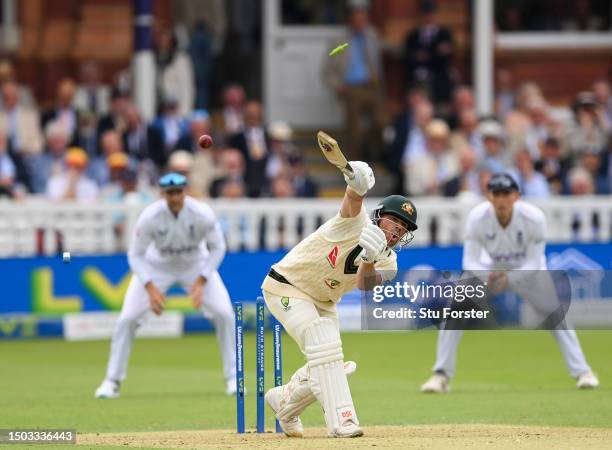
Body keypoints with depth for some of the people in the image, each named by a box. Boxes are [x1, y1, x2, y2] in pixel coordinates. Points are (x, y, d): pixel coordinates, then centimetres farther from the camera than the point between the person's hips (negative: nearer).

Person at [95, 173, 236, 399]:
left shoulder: (203, 214, -29)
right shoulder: (150, 217, -30)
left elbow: (217, 248, -14)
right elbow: (135, 255, -19)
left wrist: (200, 282, -24)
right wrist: (150, 288, -31)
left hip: (196, 265, 1)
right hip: (157, 266, -1)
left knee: (224, 314, -13)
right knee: (127, 318, -11)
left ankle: (233, 378, 3)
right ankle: (112, 381, 3)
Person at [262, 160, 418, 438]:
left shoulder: (388, 262, -9)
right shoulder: (356, 223, -23)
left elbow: (365, 284, -31)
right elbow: (353, 199, -47)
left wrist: (369, 260, -52)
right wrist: (357, 183, -71)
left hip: (323, 303, 8)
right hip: (286, 287, -7)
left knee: (326, 367, 8)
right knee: (324, 344, -26)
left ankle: (284, 400, 38)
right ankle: (341, 422, -31)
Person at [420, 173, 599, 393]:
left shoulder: (534, 218, -31)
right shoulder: (477, 218, -28)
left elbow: (534, 263, -27)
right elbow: (470, 261, -25)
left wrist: (510, 277, -45)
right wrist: (485, 278, -47)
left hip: (528, 271, 0)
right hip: (489, 269, 0)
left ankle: (582, 372, 4)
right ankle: (441, 375, -6)